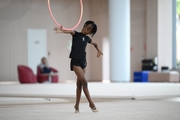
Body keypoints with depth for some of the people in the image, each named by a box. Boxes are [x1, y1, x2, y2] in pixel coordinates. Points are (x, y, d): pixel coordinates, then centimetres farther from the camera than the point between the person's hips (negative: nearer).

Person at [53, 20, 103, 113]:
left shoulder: (87, 38, 11)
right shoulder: (76, 34, -4)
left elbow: (95, 43, 33)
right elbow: (70, 31, -27)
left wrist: (98, 50, 16)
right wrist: (62, 30, -47)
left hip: (83, 62, 6)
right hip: (75, 61, -6)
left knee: (79, 84, 8)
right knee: (84, 82, -13)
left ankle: (77, 105, 17)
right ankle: (91, 103, -6)